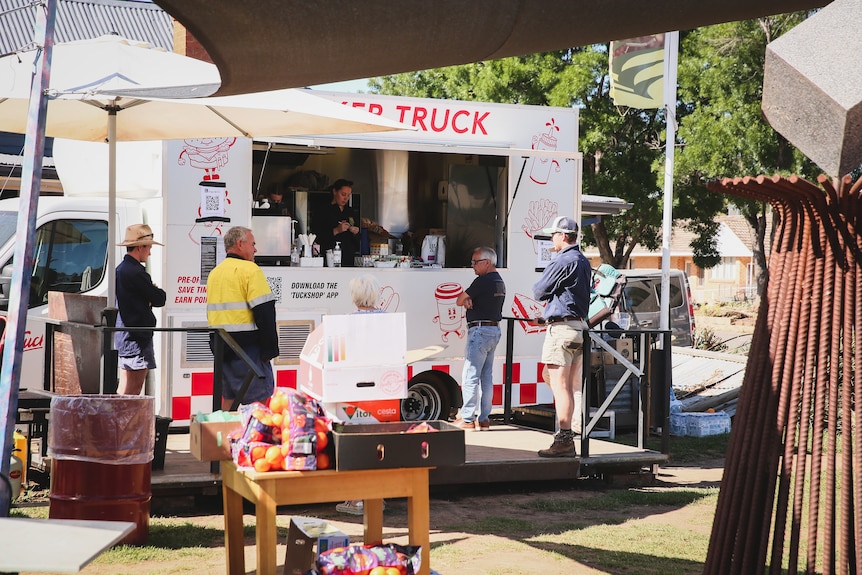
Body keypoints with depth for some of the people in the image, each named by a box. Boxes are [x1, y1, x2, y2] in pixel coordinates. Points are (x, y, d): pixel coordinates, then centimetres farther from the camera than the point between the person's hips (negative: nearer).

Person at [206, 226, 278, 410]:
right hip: (247, 344, -8)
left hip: (220, 345, 8)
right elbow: (264, 311, -16)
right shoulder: (250, 270, -10)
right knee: (259, 396, -6)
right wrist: (270, 347, -13)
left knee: (229, 396, 13)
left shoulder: (214, 273, 15)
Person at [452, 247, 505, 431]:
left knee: (470, 376, -7)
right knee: (487, 376, 10)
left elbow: (459, 300, -8)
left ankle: (466, 419, -6)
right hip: (494, 330, 10)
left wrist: (464, 299, 13)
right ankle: (484, 419, 13)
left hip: (480, 331, -10)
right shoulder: (499, 282, 16)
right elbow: (464, 300, 16)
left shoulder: (483, 281, -15)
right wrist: (468, 300, -6)